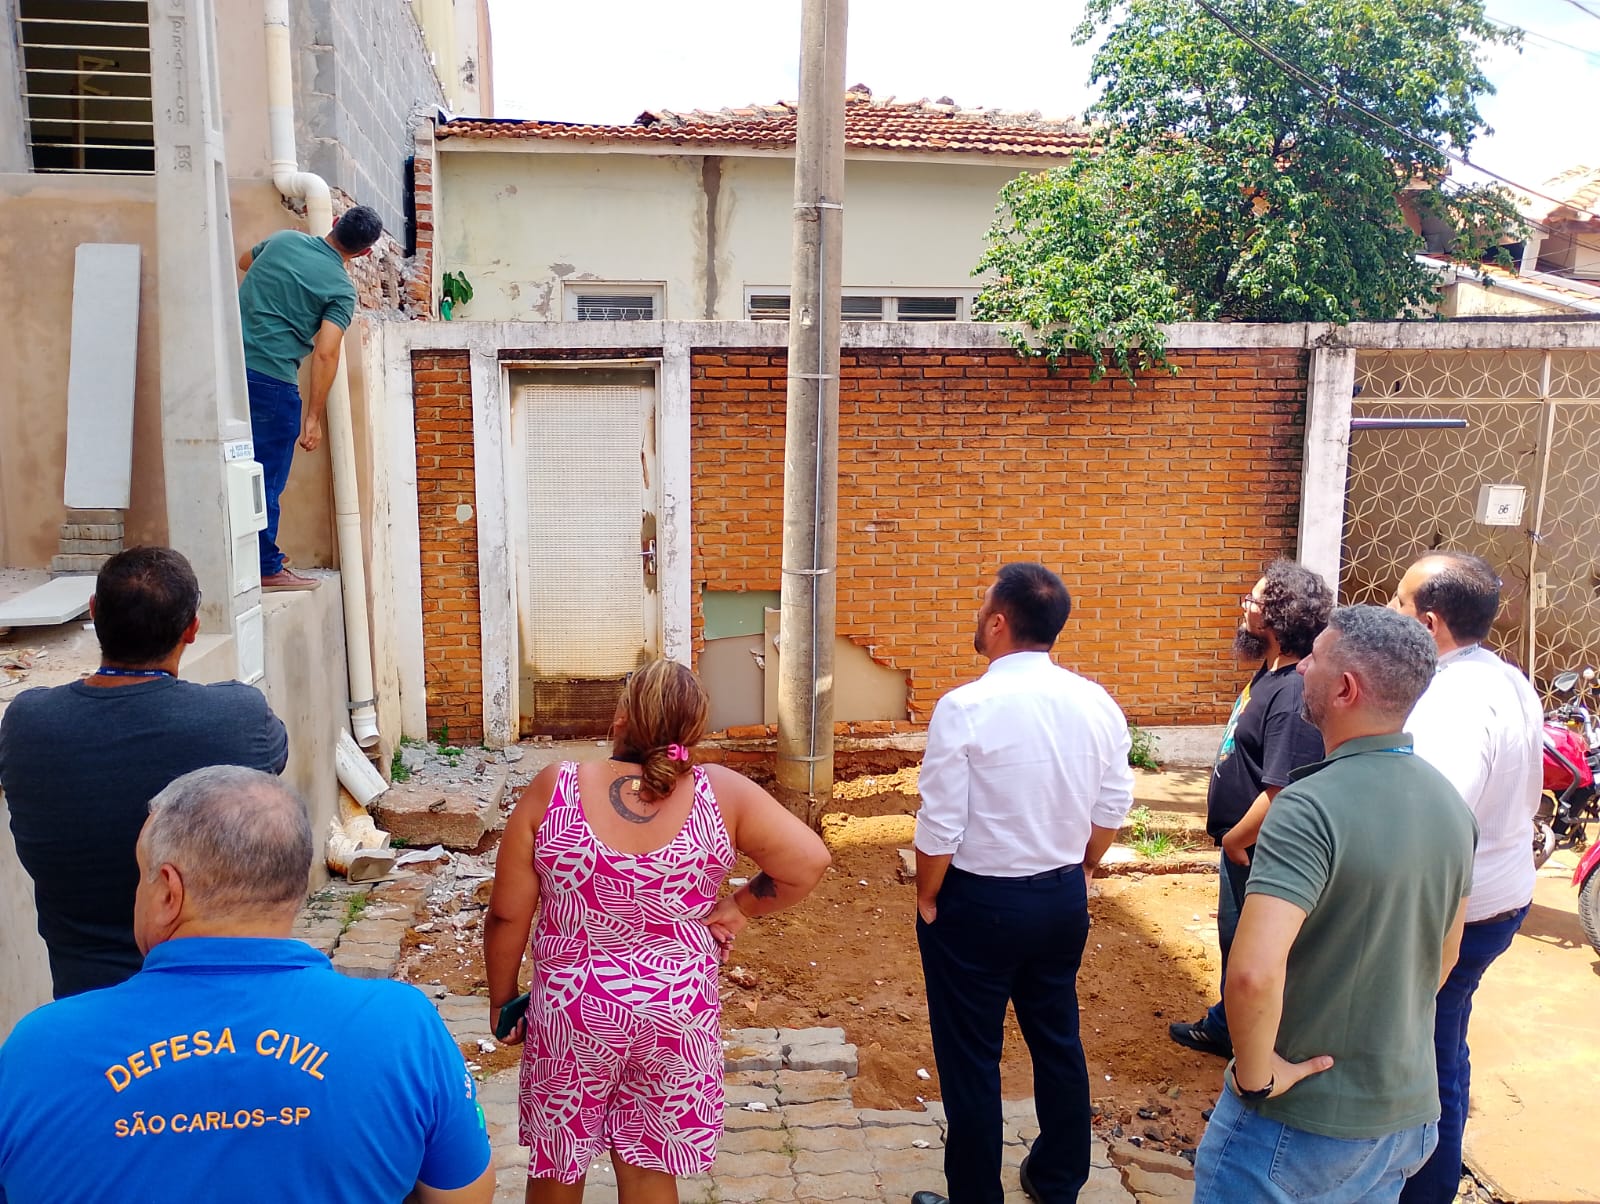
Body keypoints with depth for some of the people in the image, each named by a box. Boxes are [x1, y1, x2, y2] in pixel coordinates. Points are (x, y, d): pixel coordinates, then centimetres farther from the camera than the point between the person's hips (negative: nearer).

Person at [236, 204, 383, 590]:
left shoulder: (283, 239, 11)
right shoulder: (341, 289, -6)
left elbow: (244, 262, 32)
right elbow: (325, 353, -15)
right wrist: (314, 418, -11)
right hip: (271, 379, -6)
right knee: (267, 481, 2)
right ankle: (267, 569, 10)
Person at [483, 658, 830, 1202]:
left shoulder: (554, 790, -16)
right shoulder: (719, 793, -14)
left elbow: (508, 915, -9)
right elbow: (809, 861, -14)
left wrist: (501, 1000, 6)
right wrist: (739, 906, 1)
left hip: (572, 1014, 0)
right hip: (677, 1016, 1)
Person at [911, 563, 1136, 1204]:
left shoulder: (966, 707, -21)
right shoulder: (1096, 704, -5)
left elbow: (940, 827, -18)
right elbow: (1113, 806, 4)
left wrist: (927, 898, -3)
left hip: (978, 904, -6)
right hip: (1064, 899, 6)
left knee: (971, 1059, 10)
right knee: (1057, 1039, 22)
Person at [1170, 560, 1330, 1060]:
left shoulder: (1293, 694, -29)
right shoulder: (1267, 674, 2)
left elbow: (1281, 793, -31)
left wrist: (1235, 840, -16)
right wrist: (1231, 839, 13)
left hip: (1257, 851, -9)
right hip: (1241, 847, 9)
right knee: (1234, 941, 25)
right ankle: (1224, 1028, 44)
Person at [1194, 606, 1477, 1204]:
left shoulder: (1311, 807, -26)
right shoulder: (1450, 802, 0)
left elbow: (1254, 973, -37)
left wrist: (1255, 1076, -21)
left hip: (1300, 1121, -7)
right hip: (1410, 1111, 8)